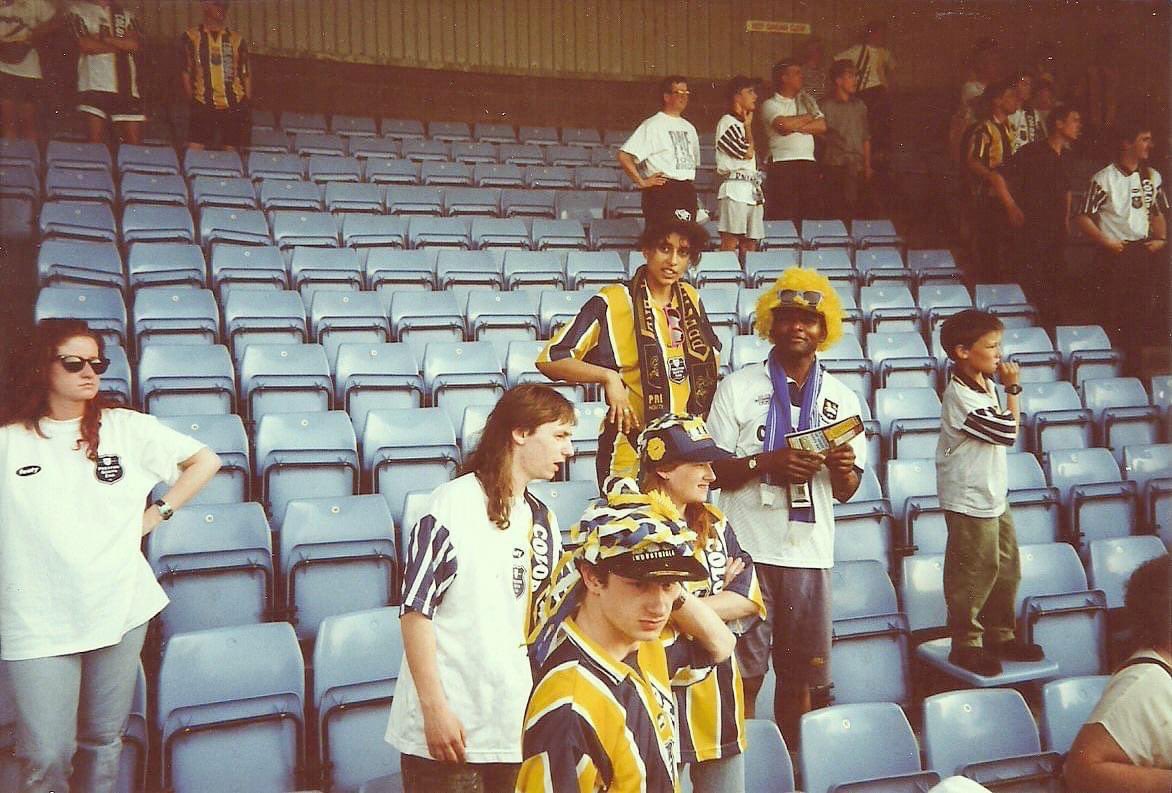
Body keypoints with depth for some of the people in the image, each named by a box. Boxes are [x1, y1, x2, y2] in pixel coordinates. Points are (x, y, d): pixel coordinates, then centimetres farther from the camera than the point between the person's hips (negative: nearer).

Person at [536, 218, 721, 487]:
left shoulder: (690, 299, 8)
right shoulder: (611, 303, -10)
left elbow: (712, 354, 26)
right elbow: (549, 359, -14)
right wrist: (608, 376, -23)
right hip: (630, 455, -5)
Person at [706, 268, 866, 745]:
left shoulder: (842, 399, 11)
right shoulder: (737, 387, 1)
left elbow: (845, 493, 12)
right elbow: (711, 472, -2)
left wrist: (843, 468, -10)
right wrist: (767, 462, -17)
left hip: (811, 552, 3)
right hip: (748, 549, -3)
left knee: (801, 675, 10)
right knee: (744, 676, 0)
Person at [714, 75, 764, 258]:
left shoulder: (741, 124, 22)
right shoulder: (727, 122, -5)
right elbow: (748, 153, -10)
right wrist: (748, 126, 1)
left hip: (752, 189, 9)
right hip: (735, 188, -9)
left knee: (750, 243, 6)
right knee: (731, 241, -12)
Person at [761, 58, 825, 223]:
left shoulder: (807, 100, 21)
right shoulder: (770, 104, 5)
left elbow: (822, 126, 8)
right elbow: (783, 124, -15)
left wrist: (795, 126, -5)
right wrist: (808, 117, 3)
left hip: (808, 164, 5)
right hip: (782, 165, -5)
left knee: (810, 215, 1)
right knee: (782, 217, -9)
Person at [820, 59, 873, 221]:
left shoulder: (859, 106, 15)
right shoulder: (827, 106, -1)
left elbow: (866, 137, 19)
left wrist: (867, 165, 12)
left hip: (857, 167, 5)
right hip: (835, 166, -5)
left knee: (855, 210, 3)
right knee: (838, 211, -7)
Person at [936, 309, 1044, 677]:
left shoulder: (984, 384, 7)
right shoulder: (961, 397, -23)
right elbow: (1008, 432, -17)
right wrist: (1012, 389, -11)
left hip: (994, 496, 9)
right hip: (970, 501, -9)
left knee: (1006, 569, 16)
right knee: (974, 574, 1)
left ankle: (1000, 636, 30)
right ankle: (966, 644, 15)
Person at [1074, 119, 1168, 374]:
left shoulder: (1153, 177, 9)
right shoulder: (1104, 178, -8)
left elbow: (1158, 213, 19)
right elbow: (1084, 217, -9)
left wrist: (1160, 239, 3)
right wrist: (1108, 244, -14)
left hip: (1144, 250, 5)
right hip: (1116, 254, -5)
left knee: (1143, 313, 7)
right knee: (1115, 315, -2)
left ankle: (1134, 366, 19)